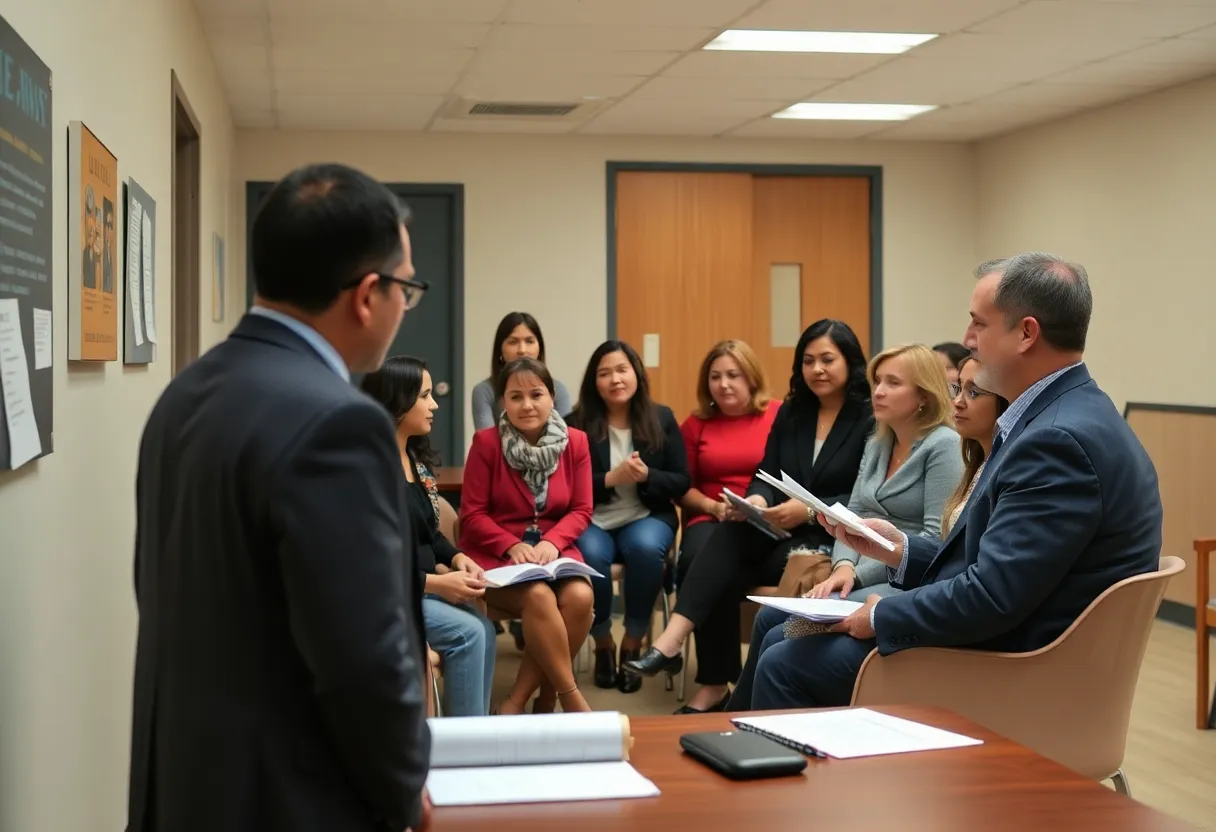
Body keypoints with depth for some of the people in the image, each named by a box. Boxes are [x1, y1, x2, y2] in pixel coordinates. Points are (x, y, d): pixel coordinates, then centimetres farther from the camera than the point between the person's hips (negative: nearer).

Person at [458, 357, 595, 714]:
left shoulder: (575, 442, 2)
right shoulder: (486, 442, -6)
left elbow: (581, 510, 4)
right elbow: (472, 515, -4)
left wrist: (552, 542, -15)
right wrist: (513, 545, -18)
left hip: (554, 549, 3)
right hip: (497, 554, -3)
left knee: (579, 597, -29)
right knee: (539, 597, -35)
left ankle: (518, 700, -16)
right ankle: (570, 696, -18)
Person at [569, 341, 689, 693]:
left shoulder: (661, 419, 6)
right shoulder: (577, 424, 1)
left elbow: (681, 483, 4)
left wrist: (647, 476, -15)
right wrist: (610, 479, -18)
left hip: (647, 518, 1)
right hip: (593, 521, -1)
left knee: (645, 546, -33)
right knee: (590, 555, -33)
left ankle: (633, 642, -13)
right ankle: (602, 643, -7)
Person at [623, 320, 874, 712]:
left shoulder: (872, 419, -3)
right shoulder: (791, 413, 16)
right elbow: (766, 474, 10)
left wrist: (809, 511, -23)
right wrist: (758, 499, -14)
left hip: (831, 540, -5)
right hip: (781, 532, 5)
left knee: (728, 570, -28)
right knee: (726, 560, -27)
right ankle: (714, 688, -29)